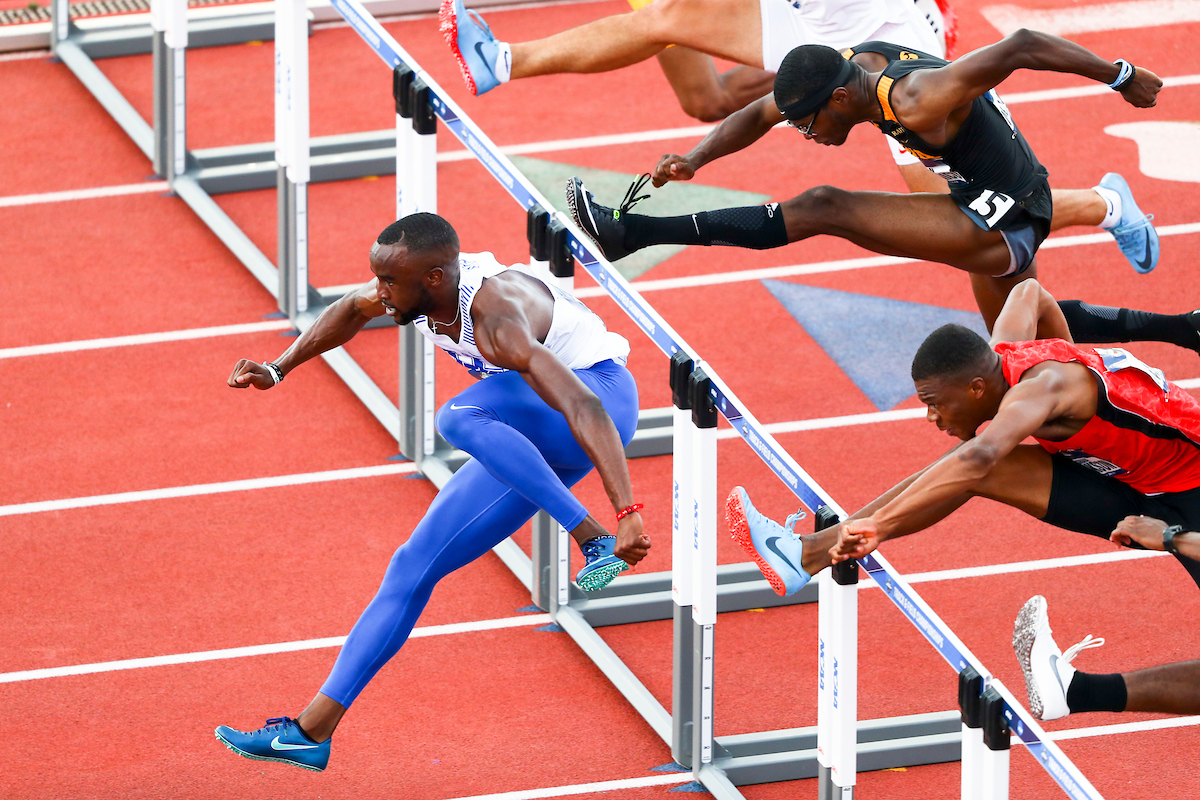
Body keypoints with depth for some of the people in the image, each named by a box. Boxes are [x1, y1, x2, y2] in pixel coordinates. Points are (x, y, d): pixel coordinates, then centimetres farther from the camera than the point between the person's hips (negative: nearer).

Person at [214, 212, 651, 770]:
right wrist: (276, 370, 17)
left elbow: (584, 408, -41)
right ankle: (313, 729, 7)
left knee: (457, 418, -37)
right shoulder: (412, 290, -7)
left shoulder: (494, 317, -32)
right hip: (529, 441, 8)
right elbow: (350, 310, 18)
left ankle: (593, 539, -35)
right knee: (414, 566, 3)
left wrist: (628, 514, -49)